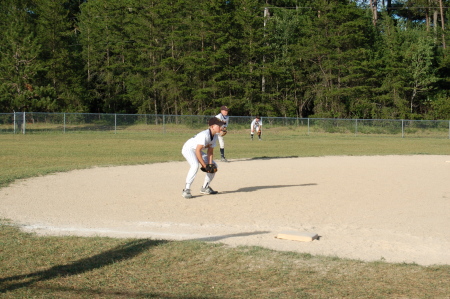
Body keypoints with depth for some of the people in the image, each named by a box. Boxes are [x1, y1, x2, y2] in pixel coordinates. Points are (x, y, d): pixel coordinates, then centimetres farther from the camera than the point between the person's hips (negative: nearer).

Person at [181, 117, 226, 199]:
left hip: (197, 151, 10)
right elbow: (197, 151, -33)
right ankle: (186, 190, -34)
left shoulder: (215, 136, -5)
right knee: (195, 165, -36)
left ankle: (205, 188, 21)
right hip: (188, 149, -10)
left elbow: (210, 151, 0)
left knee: (214, 166, 8)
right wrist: (204, 165, -29)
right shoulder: (204, 135, -32)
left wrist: (210, 164, -11)